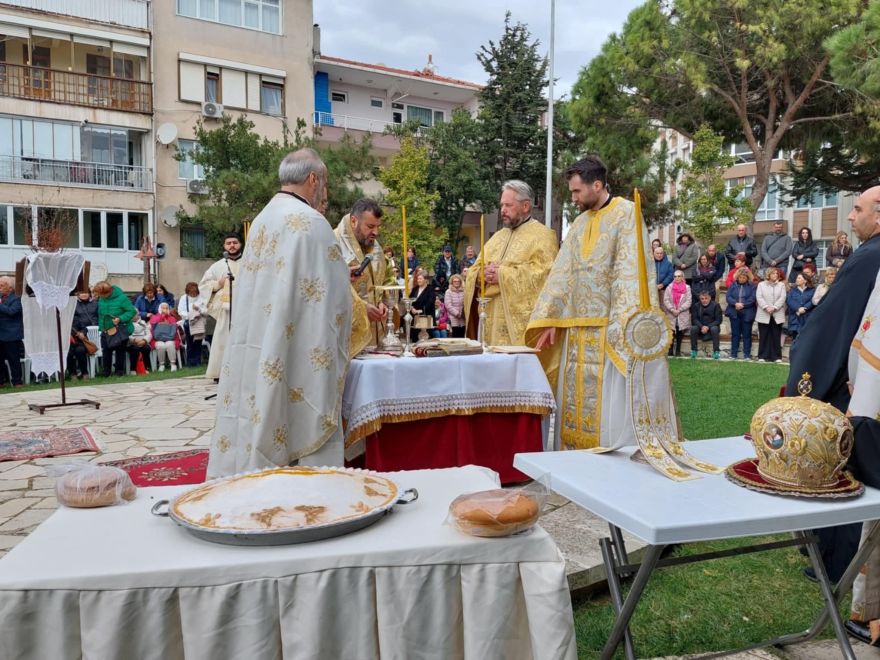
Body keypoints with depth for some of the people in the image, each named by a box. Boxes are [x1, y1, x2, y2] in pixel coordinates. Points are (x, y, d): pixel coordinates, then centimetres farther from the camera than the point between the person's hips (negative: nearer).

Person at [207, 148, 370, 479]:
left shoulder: (262, 220, 14)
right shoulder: (309, 222, -12)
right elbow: (332, 294, -12)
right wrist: (361, 310, 7)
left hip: (255, 355, 9)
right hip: (295, 359, -8)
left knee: (254, 436, 12)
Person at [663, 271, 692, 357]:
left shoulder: (687, 288, 2)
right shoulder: (669, 287, 5)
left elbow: (688, 301, -4)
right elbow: (666, 300, -1)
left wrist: (679, 310, -13)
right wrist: (672, 309, -13)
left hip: (683, 315, 0)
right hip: (671, 314, 0)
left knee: (680, 333, 4)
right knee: (671, 333, -2)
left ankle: (678, 350, 12)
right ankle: (670, 350, 6)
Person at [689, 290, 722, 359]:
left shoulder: (716, 305, -6)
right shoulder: (697, 306, 0)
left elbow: (718, 320, -9)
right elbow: (694, 319, -3)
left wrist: (708, 327, -22)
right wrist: (702, 326, -22)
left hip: (712, 326, -2)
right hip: (700, 327, 2)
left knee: (714, 329, -35)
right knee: (693, 328, -29)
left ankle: (716, 351, -25)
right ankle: (694, 350, -17)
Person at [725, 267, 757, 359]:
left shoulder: (752, 286, 1)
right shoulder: (733, 285, 7)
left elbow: (753, 299, -9)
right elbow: (728, 297, -1)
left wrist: (743, 305, -18)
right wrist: (735, 303, -18)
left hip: (747, 314, -2)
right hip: (734, 313, 2)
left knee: (746, 334, 3)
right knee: (735, 333, 7)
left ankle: (747, 354, 8)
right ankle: (733, 353, 12)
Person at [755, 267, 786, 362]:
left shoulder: (781, 285, 11)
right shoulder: (761, 284, 10)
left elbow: (782, 298, -1)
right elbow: (759, 297, -2)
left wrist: (774, 307, -14)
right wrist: (766, 307, -15)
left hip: (777, 315, 1)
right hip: (764, 315, -1)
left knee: (776, 336, 2)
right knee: (763, 336, 0)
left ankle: (777, 357, 5)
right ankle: (763, 356, 4)